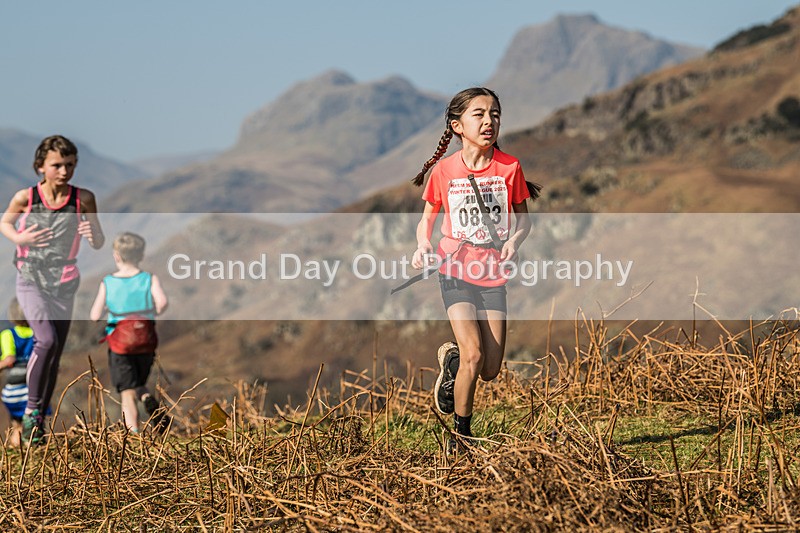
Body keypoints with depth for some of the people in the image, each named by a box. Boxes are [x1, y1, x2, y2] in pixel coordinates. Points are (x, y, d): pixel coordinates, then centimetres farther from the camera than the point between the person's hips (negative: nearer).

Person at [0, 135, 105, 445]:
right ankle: (31, 410, -8)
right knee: (47, 341, -23)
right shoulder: (26, 197, -11)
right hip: (30, 279, -3)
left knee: (55, 355, 6)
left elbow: (99, 244, 0)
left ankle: (39, 421, 22)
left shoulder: (83, 199, -8)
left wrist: (92, 234, -23)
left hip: (64, 284, 3)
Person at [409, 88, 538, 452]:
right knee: (473, 355, -18)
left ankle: (451, 358, 36)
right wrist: (423, 246, -12)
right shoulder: (444, 170, -5)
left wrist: (514, 239, -14)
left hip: (492, 275, 2)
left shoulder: (509, 167, -3)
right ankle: (461, 434, 4)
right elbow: (428, 217, 9)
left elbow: (523, 217, 8)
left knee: (490, 371, 1)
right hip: (456, 272, -2)